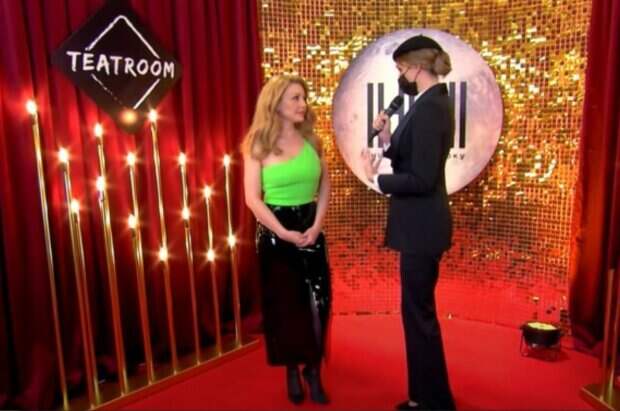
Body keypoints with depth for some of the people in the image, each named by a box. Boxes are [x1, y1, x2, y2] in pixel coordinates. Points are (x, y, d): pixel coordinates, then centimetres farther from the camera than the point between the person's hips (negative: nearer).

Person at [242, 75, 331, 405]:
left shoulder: (311, 140, 5)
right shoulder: (258, 145, -4)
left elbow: (325, 187, 7)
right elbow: (253, 198, -8)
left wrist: (316, 225, -7)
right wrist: (284, 232, -13)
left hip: (311, 230, 3)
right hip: (275, 233, -2)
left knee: (317, 302, 2)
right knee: (284, 304, 9)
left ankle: (313, 371, 21)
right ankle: (292, 372, 26)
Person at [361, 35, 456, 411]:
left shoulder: (428, 108, -19)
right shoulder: (436, 102, 12)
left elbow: (421, 179, -23)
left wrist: (375, 178, -13)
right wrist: (389, 139, 2)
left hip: (422, 228, -11)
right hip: (422, 224, 11)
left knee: (420, 315, 4)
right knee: (418, 312, 19)